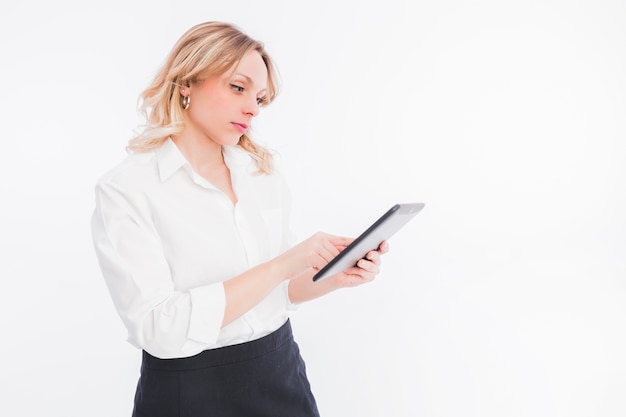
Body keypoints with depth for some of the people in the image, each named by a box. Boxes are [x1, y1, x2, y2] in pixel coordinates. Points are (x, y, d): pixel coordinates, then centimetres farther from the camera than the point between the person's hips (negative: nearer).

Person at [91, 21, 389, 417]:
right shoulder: (126, 189, -14)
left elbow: (279, 288, 9)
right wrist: (282, 265, -26)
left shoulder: (266, 175, 1)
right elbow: (157, 327, -23)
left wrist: (334, 277, -10)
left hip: (282, 375, 5)